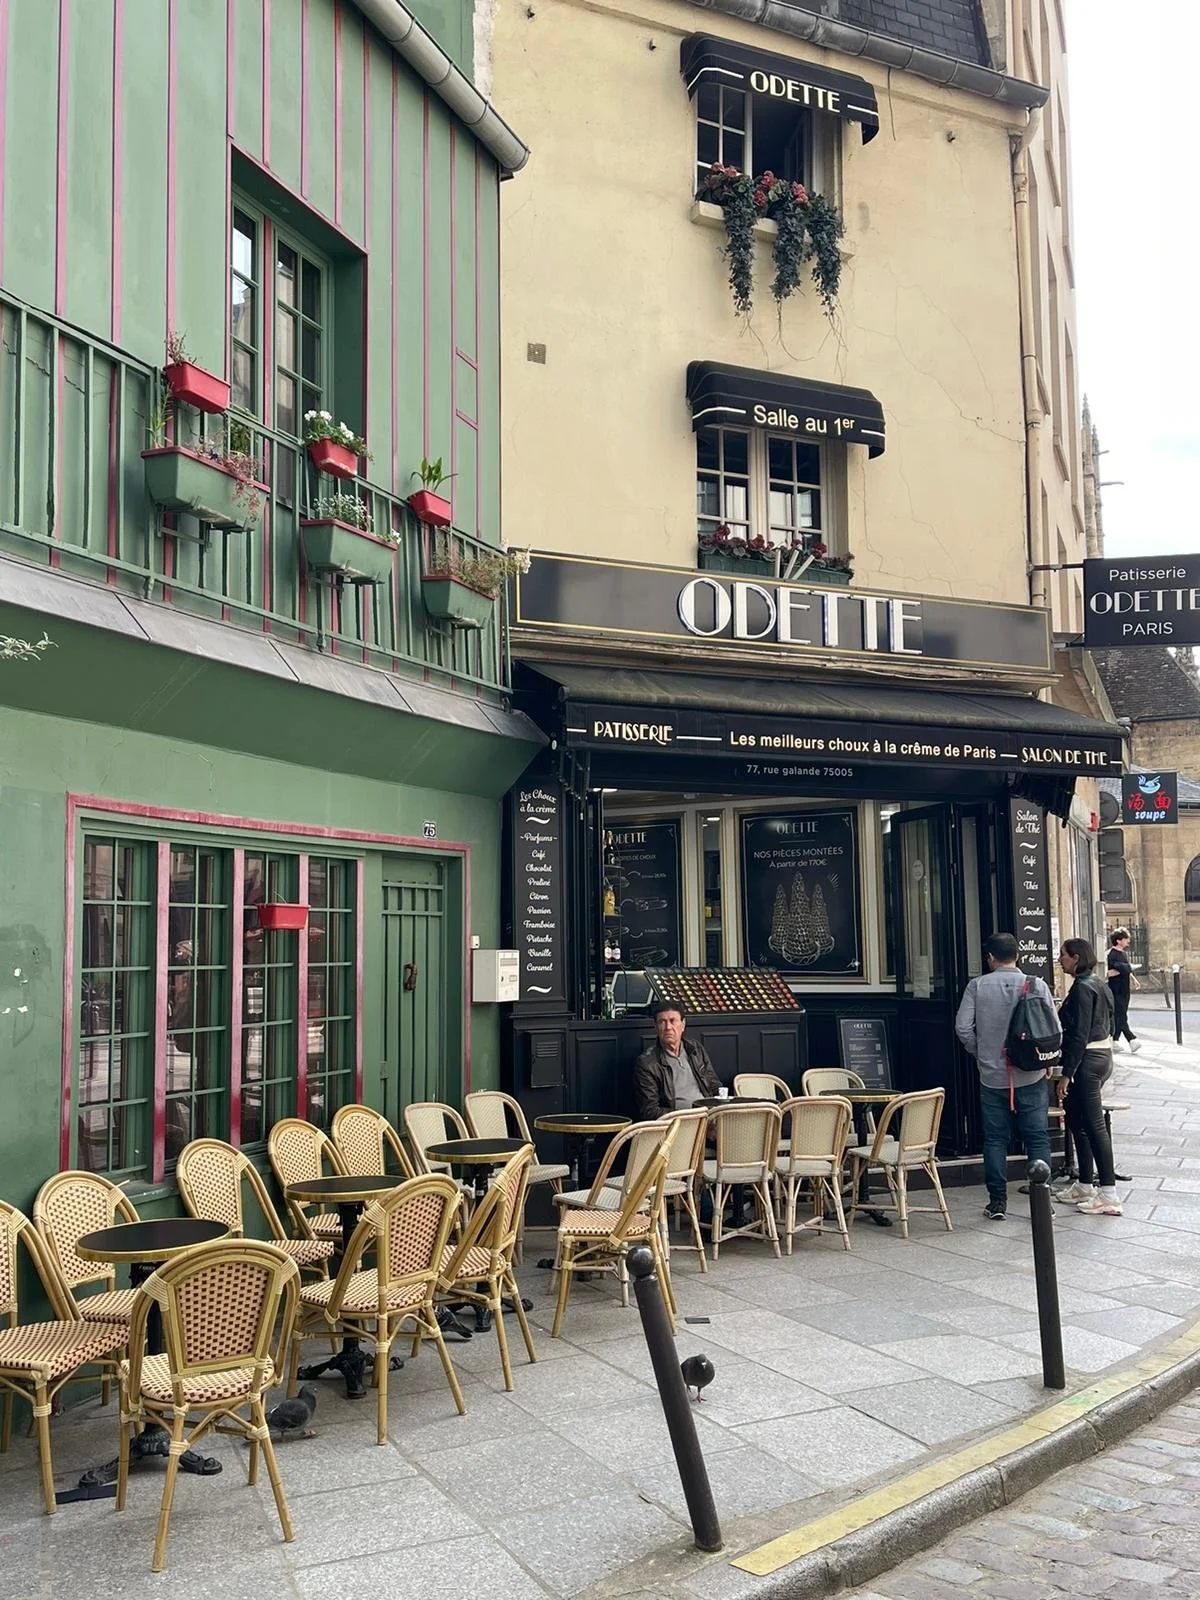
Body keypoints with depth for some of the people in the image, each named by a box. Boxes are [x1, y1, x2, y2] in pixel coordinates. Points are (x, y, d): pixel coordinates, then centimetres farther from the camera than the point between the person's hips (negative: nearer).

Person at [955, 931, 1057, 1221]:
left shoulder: (977, 986, -4)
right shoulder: (1036, 985, -4)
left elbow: (963, 1027, -7)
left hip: (992, 1077, 0)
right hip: (1031, 1077, 0)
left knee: (995, 1139, 8)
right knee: (1037, 1138, 7)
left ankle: (997, 1202, 11)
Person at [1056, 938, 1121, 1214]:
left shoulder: (1082, 987, -17)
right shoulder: (1100, 984, 13)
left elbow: (1079, 1035, -21)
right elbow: (1108, 1025, 19)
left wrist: (1067, 1074, -19)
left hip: (1086, 1060, -10)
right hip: (1103, 1055, 10)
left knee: (1094, 1125, -7)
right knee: (1078, 1121, 17)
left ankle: (1109, 1196, -6)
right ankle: (1084, 1186, 24)